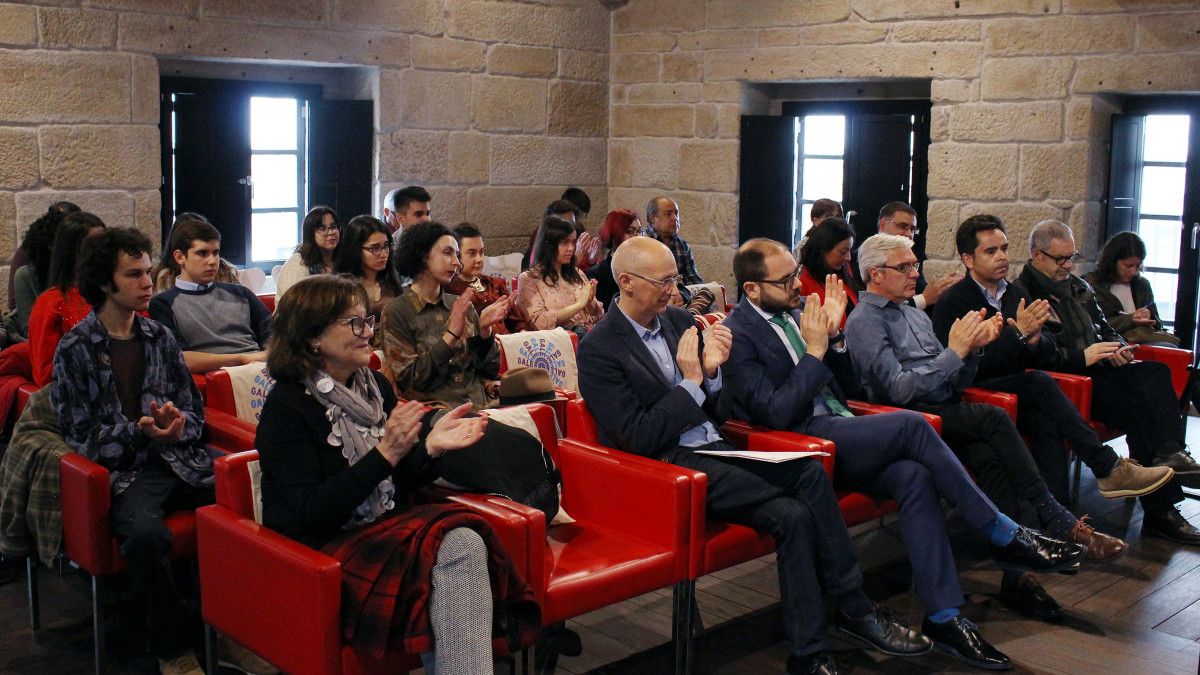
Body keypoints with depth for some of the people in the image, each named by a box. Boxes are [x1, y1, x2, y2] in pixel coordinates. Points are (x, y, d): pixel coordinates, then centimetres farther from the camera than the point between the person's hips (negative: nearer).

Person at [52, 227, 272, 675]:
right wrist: (140, 432, -17)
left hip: (180, 459, 4)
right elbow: (80, 435, -2)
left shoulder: (160, 337, 14)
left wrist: (178, 423, -8)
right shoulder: (75, 349, 2)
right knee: (145, 533, -35)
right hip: (122, 470, -4)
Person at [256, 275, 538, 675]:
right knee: (452, 550, -29)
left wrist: (431, 447, -7)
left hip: (385, 527, 6)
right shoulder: (286, 406, -11)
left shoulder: (375, 385, 9)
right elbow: (311, 510, -18)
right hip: (323, 546, -6)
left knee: (465, 542, -26)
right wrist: (385, 453, -25)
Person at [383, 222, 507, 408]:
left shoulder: (462, 306, 15)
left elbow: (490, 372, 14)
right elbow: (409, 381, -8)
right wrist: (451, 334, -12)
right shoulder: (395, 313, 0)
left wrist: (485, 331, -4)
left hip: (482, 405, 5)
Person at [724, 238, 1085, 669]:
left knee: (914, 476, -21)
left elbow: (847, 386, 16)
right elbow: (776, 413, -16)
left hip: (840, 430, 7)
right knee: (912, 425, -24)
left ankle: (943, 616, -20)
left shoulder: (795, 309, 13)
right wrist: (814, 351, -16)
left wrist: (833, 334, 0)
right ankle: (1003, 532, -11)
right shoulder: (737, 335, -9)